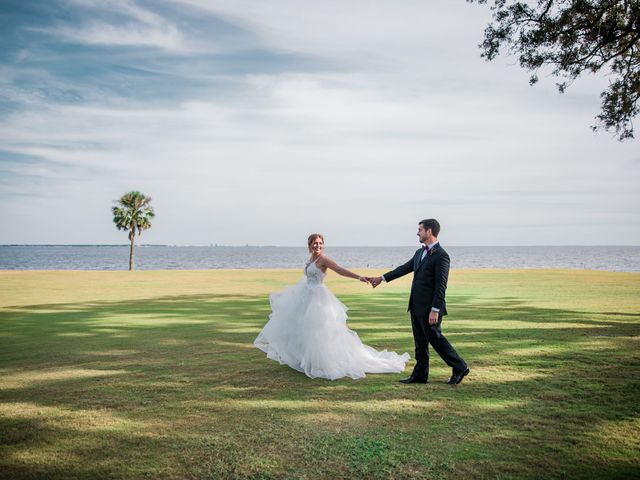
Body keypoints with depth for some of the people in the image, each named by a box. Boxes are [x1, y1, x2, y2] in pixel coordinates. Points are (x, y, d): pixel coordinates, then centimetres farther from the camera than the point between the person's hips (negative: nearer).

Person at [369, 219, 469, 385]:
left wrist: (435, 310, -22)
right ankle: (420, 375, 21)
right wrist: (382, 278, 25)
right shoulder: (420, 252, 11)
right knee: (420, 342, 13)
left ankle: (460, 368, 16)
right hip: (416, 306, 9)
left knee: (435, 338, 0)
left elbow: (441, 285, -19)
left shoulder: (441, 255, -15)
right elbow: (404, 268, 21)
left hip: (429, 307, -8)